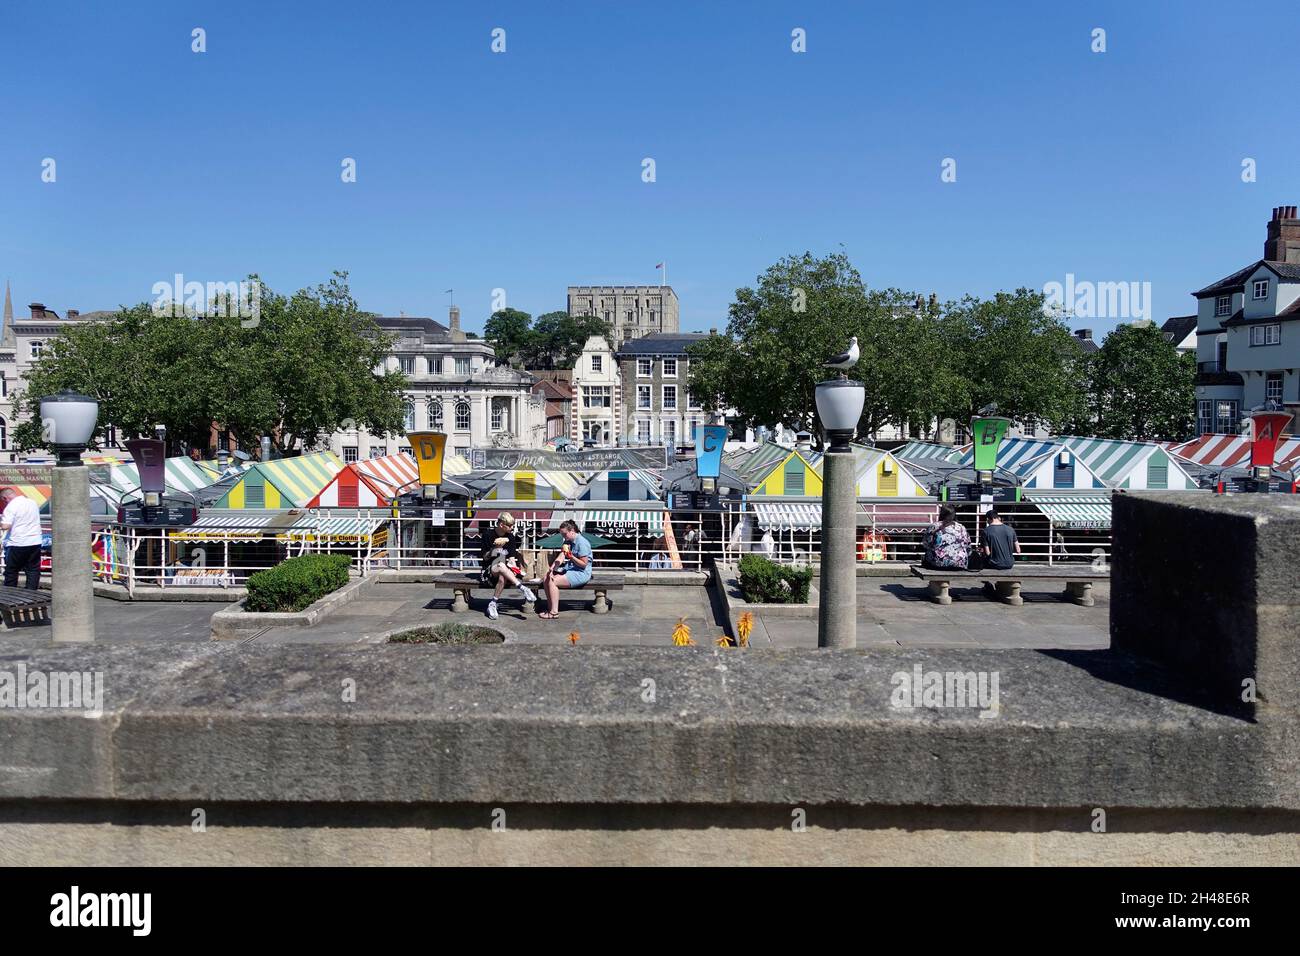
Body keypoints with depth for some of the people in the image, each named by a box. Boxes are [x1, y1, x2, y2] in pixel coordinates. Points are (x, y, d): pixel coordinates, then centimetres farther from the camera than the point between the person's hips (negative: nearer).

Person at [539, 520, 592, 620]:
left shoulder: (582, 542, -14)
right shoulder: (567, 541, 13)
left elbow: (584, 564, -16)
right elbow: (560, 558, 3)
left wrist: (571, 556, -27)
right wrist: (551, 569, -12)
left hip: (581, 573, -9)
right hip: (569, 570, 9)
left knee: (552, 582, -22)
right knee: (546, 579, -4)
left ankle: (554, 612, -18)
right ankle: (552, 608, 0)